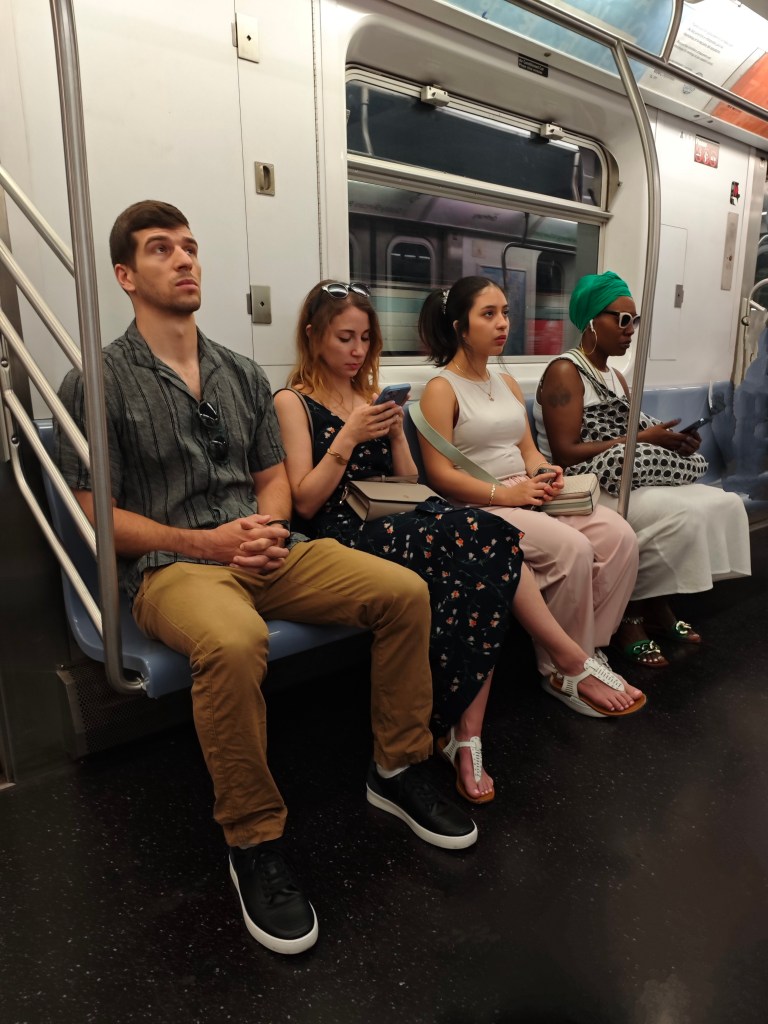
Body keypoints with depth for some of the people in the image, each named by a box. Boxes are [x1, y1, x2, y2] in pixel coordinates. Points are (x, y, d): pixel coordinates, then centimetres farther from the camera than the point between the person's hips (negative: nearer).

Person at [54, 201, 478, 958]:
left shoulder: (242, 375, 16)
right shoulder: (98, 383, 0)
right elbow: (97, 515, -4)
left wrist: (270, 526, -6)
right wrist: (204, 541, -16)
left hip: (264, 550, 6)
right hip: (170, 564, -5)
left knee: (405, 592, -12)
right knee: (234, 642, -39)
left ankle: (397, 770, 6)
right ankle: (253, 842, -13)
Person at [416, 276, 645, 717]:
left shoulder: (507, 383, 19)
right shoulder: (442, 389, -5)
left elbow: (528, 448, 17)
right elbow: (440, 474, -13)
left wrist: (544, 472, -6)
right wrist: (503, 494, -19)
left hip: (528, 498, 8)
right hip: (481, 508, -7)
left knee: (620, 537, -14)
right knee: (571, 548, -29)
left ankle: (589, 652, -2)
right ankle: (562, 672, -8)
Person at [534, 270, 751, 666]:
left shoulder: (616, 377, 19)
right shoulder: (565, 372, -9)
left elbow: (626, 444, 13)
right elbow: (565, 453, -19)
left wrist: (668, 442, -7)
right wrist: (640, 440, -17)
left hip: (625, 481, 9)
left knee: (724, 504, -7)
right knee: (681, 515, -26)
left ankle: (658, 605, 5)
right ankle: (630, 614, -6)